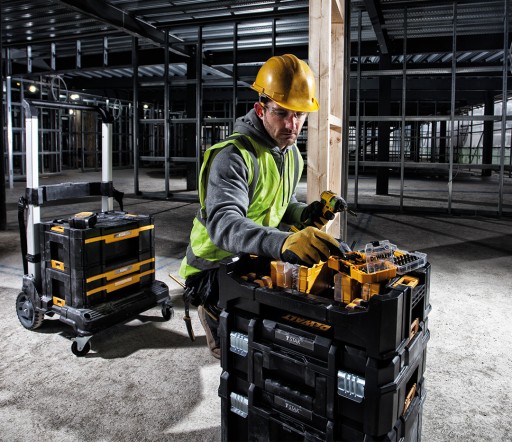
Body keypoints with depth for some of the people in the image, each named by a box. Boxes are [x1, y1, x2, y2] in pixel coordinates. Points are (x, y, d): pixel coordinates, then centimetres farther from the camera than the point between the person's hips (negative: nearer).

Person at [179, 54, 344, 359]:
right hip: (215, 268, -7)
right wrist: (283, 242, -59)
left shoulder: (291, 154, 3)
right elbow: (222, 223, -42)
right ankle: (208, 310, 16)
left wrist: (305, 213, -9)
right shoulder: (233, 156, -26)